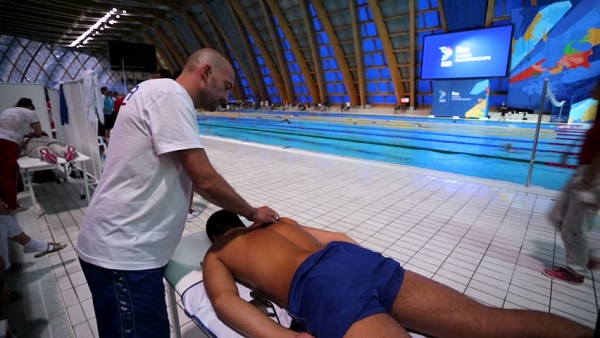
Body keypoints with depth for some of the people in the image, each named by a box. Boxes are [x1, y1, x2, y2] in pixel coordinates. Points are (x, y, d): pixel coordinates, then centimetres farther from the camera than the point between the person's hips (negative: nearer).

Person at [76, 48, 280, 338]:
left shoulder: (164, 96, 15)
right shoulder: (169, 94, -16)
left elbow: (193, 179, 16)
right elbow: (205, 180, -21)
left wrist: (242, 212, 14)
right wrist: (252, 213, -5)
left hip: (126, 246, 9)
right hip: (123, 253, -9)